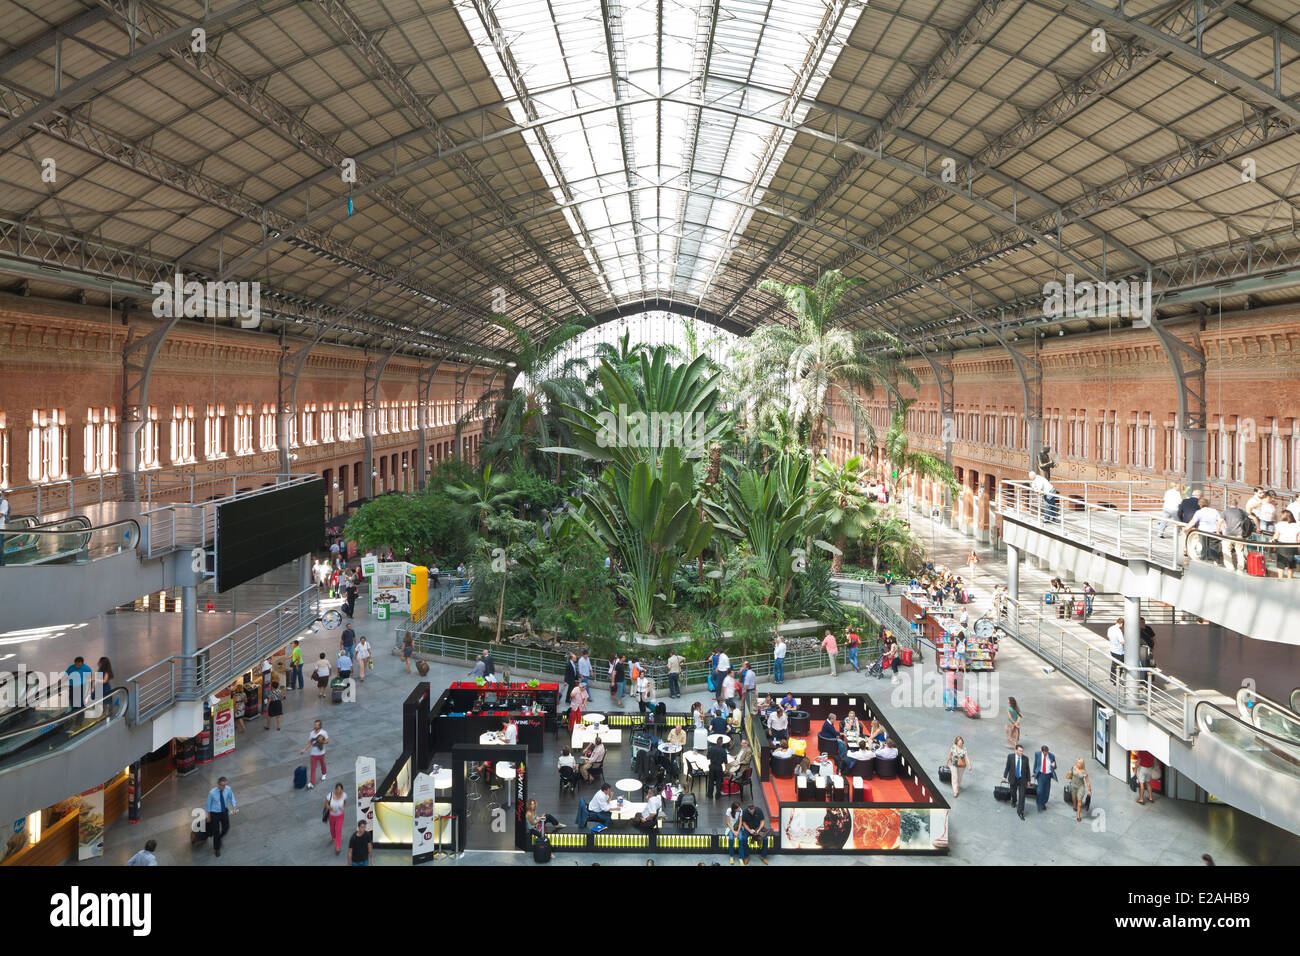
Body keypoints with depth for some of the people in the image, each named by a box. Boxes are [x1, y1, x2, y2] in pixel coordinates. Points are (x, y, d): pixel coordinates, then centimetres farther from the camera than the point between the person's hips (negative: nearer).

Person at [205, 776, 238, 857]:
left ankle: (219, 838, 51)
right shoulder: (212, 793, -28)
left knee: (226, 828, 16)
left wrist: (234, 807, -13)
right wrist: (208, 815, -1)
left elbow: (231, 797, 0)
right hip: (215, 813, -3)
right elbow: (209, 803, -12)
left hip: (224, 811, 3)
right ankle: (216, 848, 33)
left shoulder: (228, 789, -19)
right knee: (216, 831, 9)